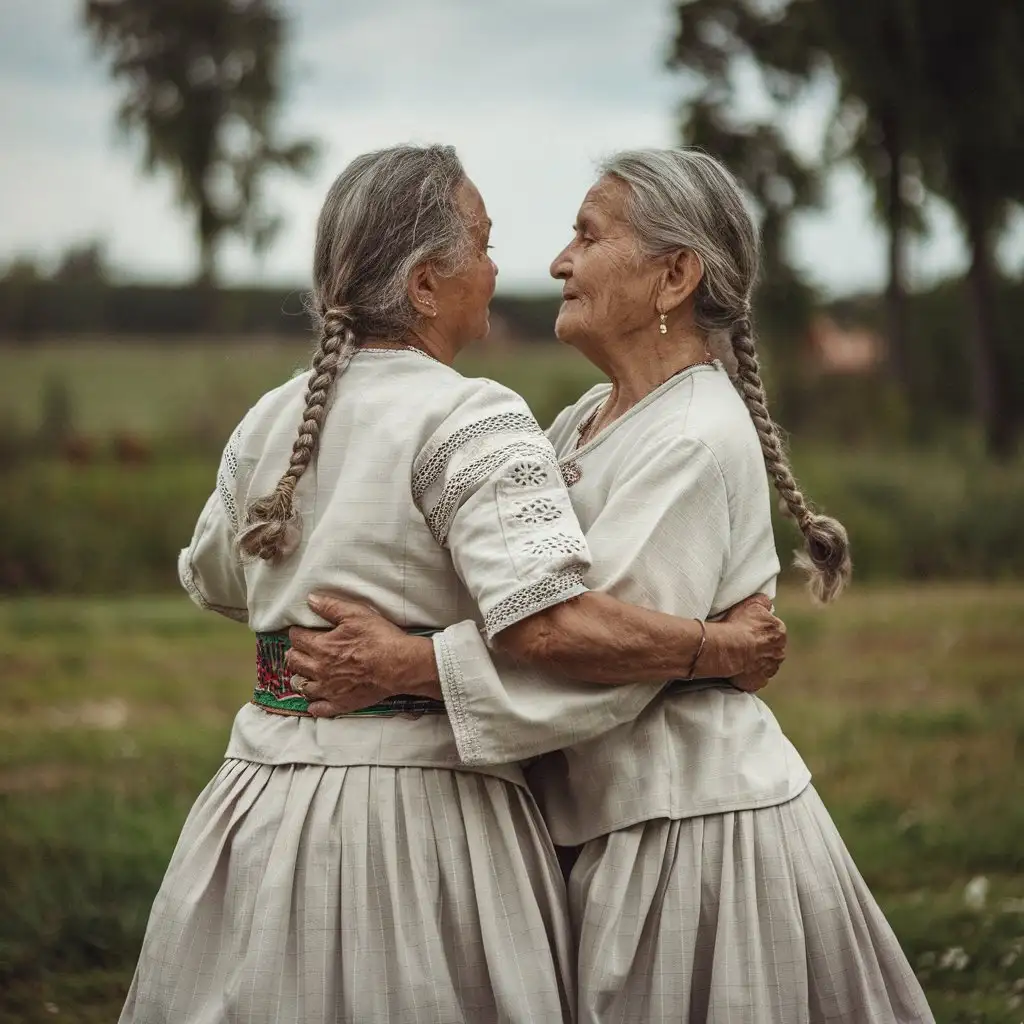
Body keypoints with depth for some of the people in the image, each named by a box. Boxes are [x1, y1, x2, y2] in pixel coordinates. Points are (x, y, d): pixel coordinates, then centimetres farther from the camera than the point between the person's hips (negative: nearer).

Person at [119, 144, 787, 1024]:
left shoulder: (269, 421, 8)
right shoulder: (470, 420, -15)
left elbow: (210, 580, 26)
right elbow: (557, 624, -27)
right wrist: (726, 649, -14)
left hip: (262, 809, 7)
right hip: (424, 808, -7)